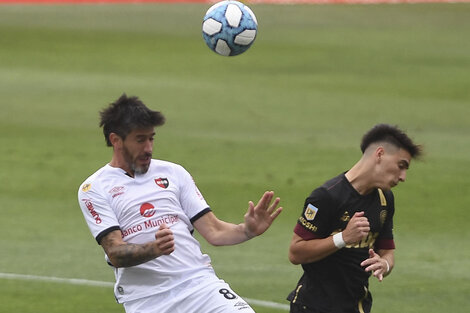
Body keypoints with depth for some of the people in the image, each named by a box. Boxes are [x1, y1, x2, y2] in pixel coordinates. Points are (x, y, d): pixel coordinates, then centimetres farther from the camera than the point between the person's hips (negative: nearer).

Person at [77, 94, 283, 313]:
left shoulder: (173, 173, 16)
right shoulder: (94, 188, 5)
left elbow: (213, 231, 12)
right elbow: (115, 254, -7)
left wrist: (247, 230, -8)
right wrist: (154, 249, -26)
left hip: (200, 284, 1)